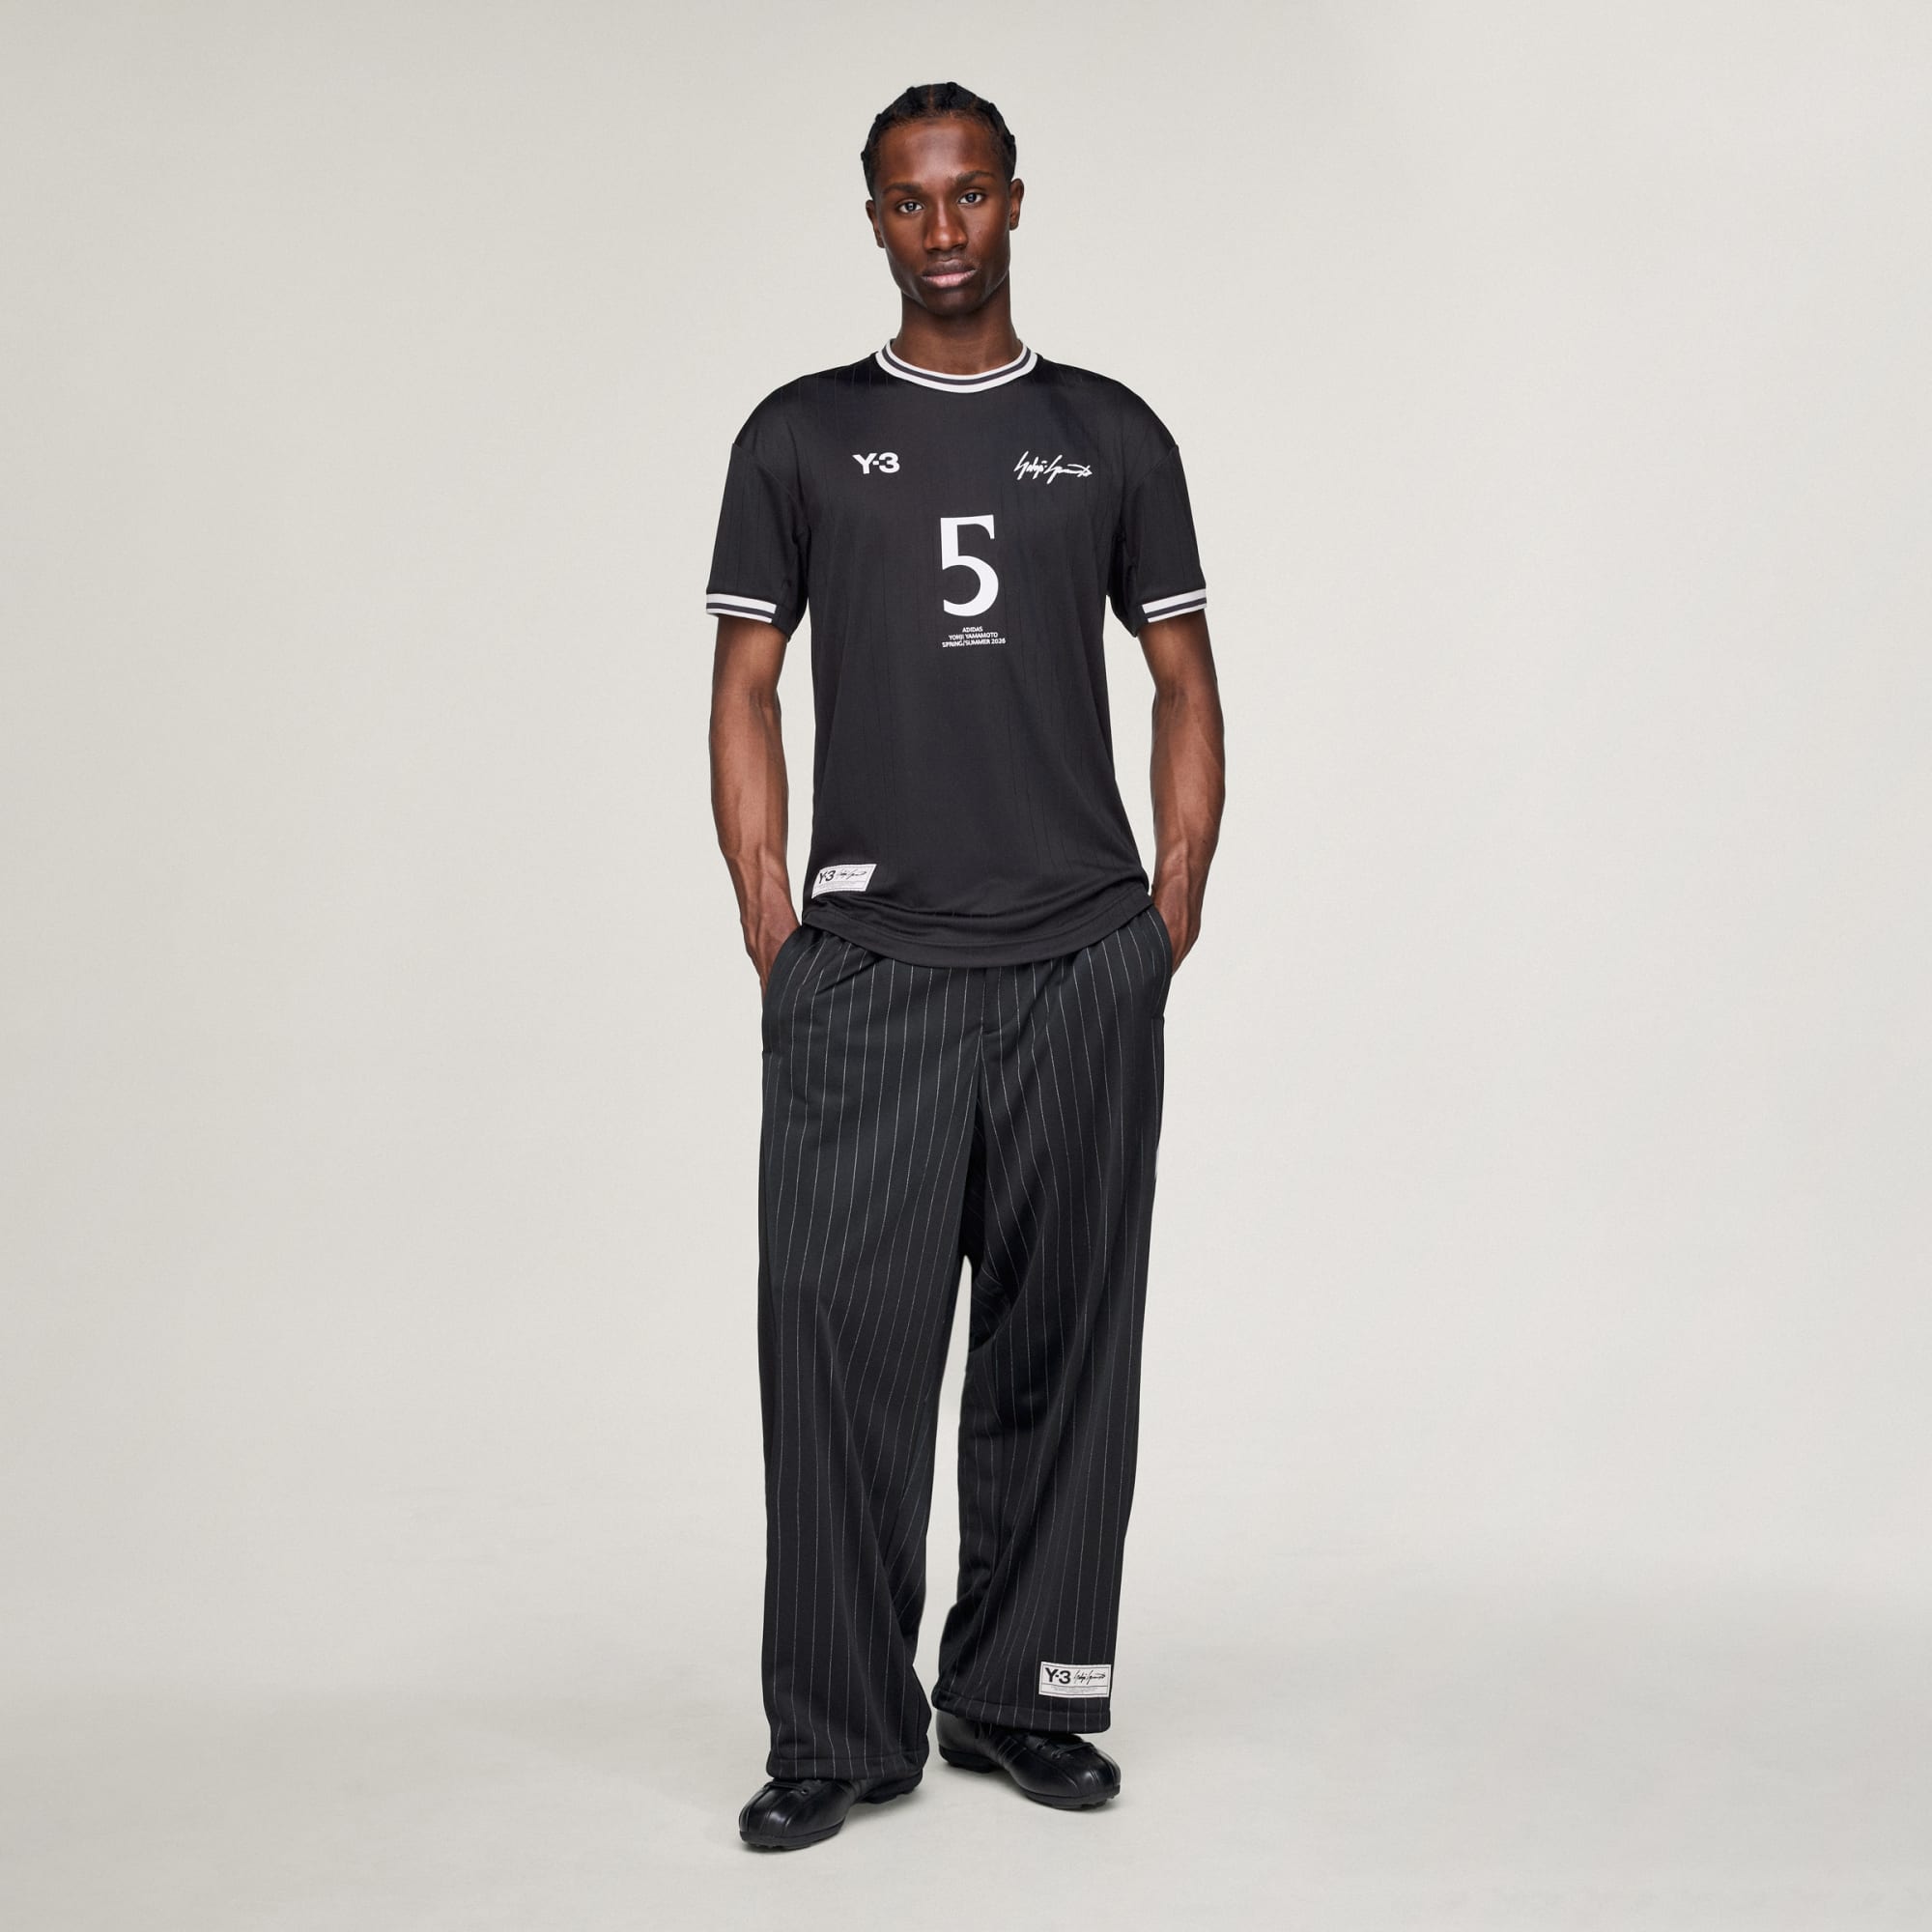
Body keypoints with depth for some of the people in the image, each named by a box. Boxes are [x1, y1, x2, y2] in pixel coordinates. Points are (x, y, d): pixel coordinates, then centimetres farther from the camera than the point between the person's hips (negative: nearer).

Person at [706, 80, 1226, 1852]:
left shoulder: (1112, 436, 10)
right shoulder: (802, 435, 7)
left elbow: (1186, 679, 11)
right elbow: (746, 687, 6)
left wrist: (1175, 912, 2)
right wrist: (768, 922, -3)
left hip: (1084, 969, 2)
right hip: (864, 969, -1)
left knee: (1060, 1349, 8)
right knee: (840, 1337, -5)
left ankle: (1021, 1699, 22)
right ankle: (841, 1732, 7)